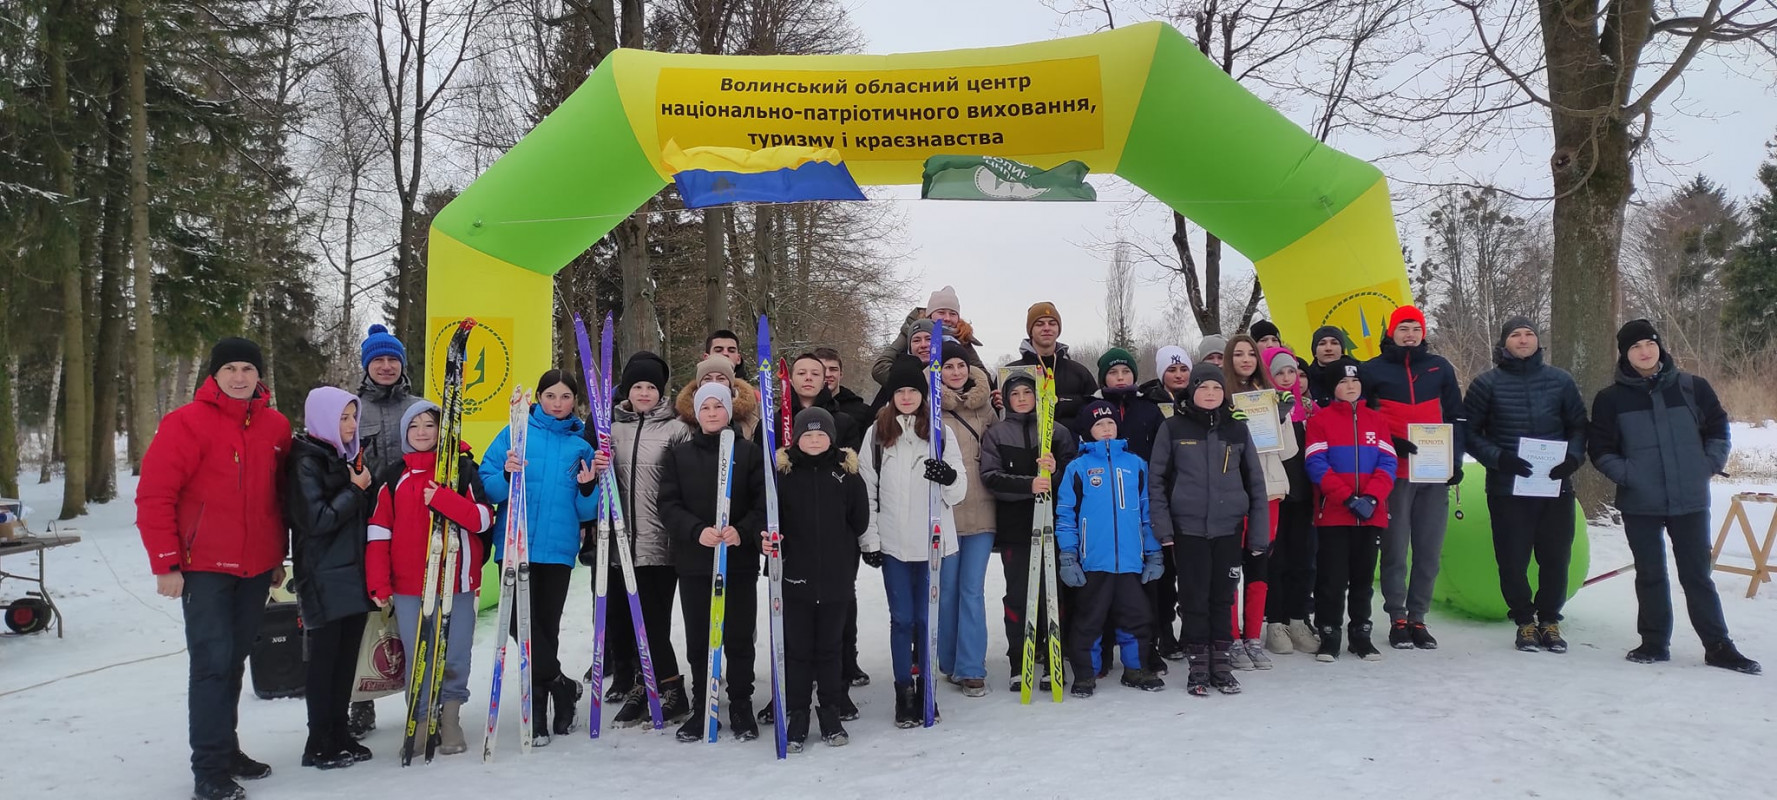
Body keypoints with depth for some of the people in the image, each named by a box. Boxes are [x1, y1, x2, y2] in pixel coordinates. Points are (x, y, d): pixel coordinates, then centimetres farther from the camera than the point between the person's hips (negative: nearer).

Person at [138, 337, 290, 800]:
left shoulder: (276, 427, 7)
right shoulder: (188, 423, -9)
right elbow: (154, 494, -11)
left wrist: (279, 556, 17)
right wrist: (166, 564, -13)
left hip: (256, 568, 5)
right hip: (205, 567, -5)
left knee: (234, 660, 15)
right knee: (212, 663, -7)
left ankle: (225, 749, 27)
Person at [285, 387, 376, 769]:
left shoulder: (345, 457, 15)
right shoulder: (307, 462, -9)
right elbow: (315, 520, -16)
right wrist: (354, 490, -11)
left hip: (352, 576, 7)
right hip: (323, 580, -7)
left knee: (346, 656, 10)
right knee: (324, 658, 0)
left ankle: (339, 734, 20)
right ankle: (320, 745, 8)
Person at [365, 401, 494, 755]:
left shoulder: (463, 469, 3)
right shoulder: (395, 478, 10)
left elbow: (483, 519, -8)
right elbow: (379, 533, 8)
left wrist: (442, 498, -20)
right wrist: (379, 584, 0)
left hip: (457, 584, -2)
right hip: (408, 587, 2)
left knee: (455, 658, 2)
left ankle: (450, 718, 17)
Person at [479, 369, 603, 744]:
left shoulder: (582, 444, 9)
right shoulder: (515, 432, 5)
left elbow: (586, 512, 10)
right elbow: (486, 486, 1)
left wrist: (589, 487, -9)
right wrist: (507, 476, -18)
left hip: (558, 548, 1)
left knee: (547, 626, 5)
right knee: (522, 622, -9)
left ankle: (539, 705, 19)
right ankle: (561, 685, 9)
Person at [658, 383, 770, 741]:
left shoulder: (749, 452, 2)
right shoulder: (679, 454, 6)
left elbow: (764, 502, -3)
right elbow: (668, 505, -1)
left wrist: (743, 530, -21)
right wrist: (697, 531, -17)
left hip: (740, 561, -1)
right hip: (693, 562, 1)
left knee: (739, 637, 5)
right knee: (698, 638, 9)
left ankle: (741, 707, 19)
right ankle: (701, 706, 21)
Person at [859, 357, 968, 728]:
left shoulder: (942, 433, 4)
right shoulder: (876, 434, 4)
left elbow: (960, 491, 4)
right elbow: (866, 490, 4)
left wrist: (949, 477, -19)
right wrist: (870, 539, -1)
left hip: (933, 540, 0)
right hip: (893, 542, 0)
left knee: (927, 618, 8)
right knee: (902, 618, 4)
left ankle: (926, 690, 21)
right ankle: (904, 693, 13)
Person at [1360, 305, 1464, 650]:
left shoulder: (1439, 368, 12)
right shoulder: (1373, 370, 3)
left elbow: (1455, 416, 16)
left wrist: (1455, 459, 7)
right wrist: (1391, 444, -11)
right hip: (1395, 474, -3)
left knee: (1429, 551, 5)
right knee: (1395, 550, -2)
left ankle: (1417, 617, 16)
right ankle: (1397, 619, 8)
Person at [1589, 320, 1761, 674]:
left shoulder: (1692, 387, 2)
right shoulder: (1611, 398, -1)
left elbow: (1718, 429, 10)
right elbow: (1599, 449, 2)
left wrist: (1709, 466, -1)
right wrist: (1626, 474, -10)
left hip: (1690, 501, 0)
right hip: (1640, 505, 0)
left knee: (1697, 575, 6)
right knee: (1650, 575, 9)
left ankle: (1718, 646, 16)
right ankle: (1655, 642, 20)